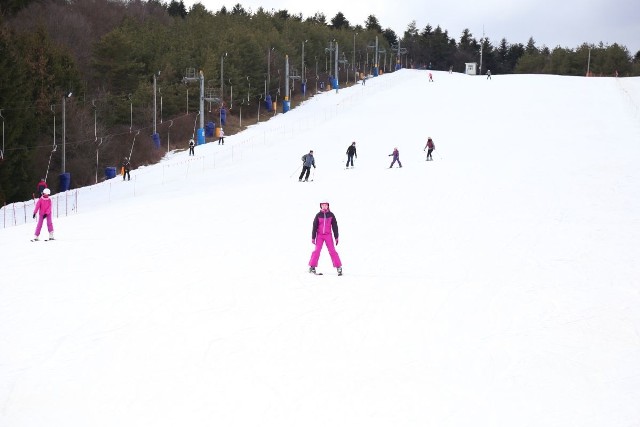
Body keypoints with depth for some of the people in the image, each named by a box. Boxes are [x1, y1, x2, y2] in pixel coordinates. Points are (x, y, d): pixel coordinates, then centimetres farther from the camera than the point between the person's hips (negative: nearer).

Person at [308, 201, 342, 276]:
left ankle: (339, 267, -3)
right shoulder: (318, 215, -2)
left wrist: (336, 237, 2)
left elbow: (335, 226, 4)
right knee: (317, 250, -8)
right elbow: (314, 227, 1)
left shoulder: (331, 215, 0)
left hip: (328, 235, 0)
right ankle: (312, 267, 0)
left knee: (332, 251, -5)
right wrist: (313, 238, -1)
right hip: (319, 235, 0)